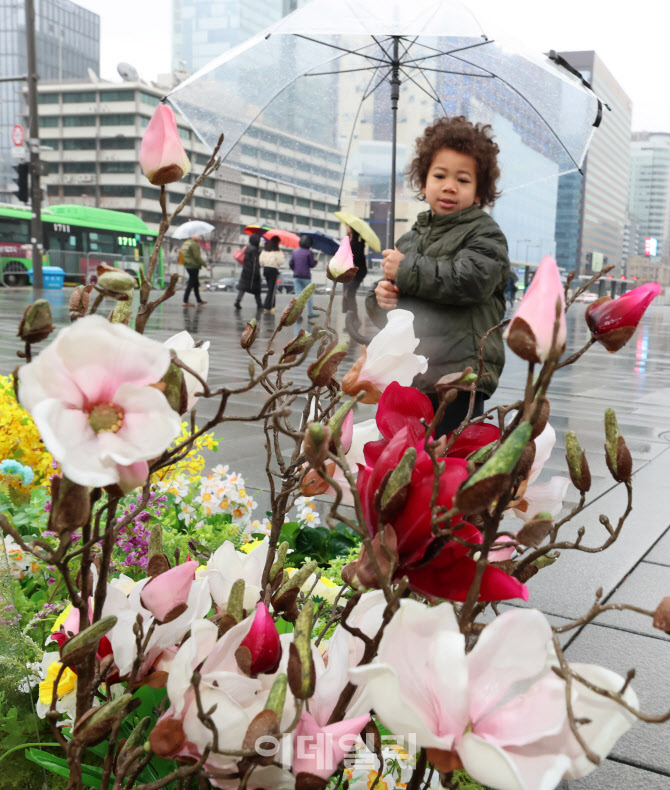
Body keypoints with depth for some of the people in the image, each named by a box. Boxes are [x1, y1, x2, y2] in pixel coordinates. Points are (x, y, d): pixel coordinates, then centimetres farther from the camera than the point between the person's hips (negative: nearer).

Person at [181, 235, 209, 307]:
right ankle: (185, 301, -2)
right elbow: (197, 257, -20)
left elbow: (183, 255, 18)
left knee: (196, 283, 17)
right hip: (194, 266, -9)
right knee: (191, 284, -3)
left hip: (187, 265, 9)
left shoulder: (185, 243, 12)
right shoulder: (194, 245, -16)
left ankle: (199, 301, 23)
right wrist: (206, 265, -16)